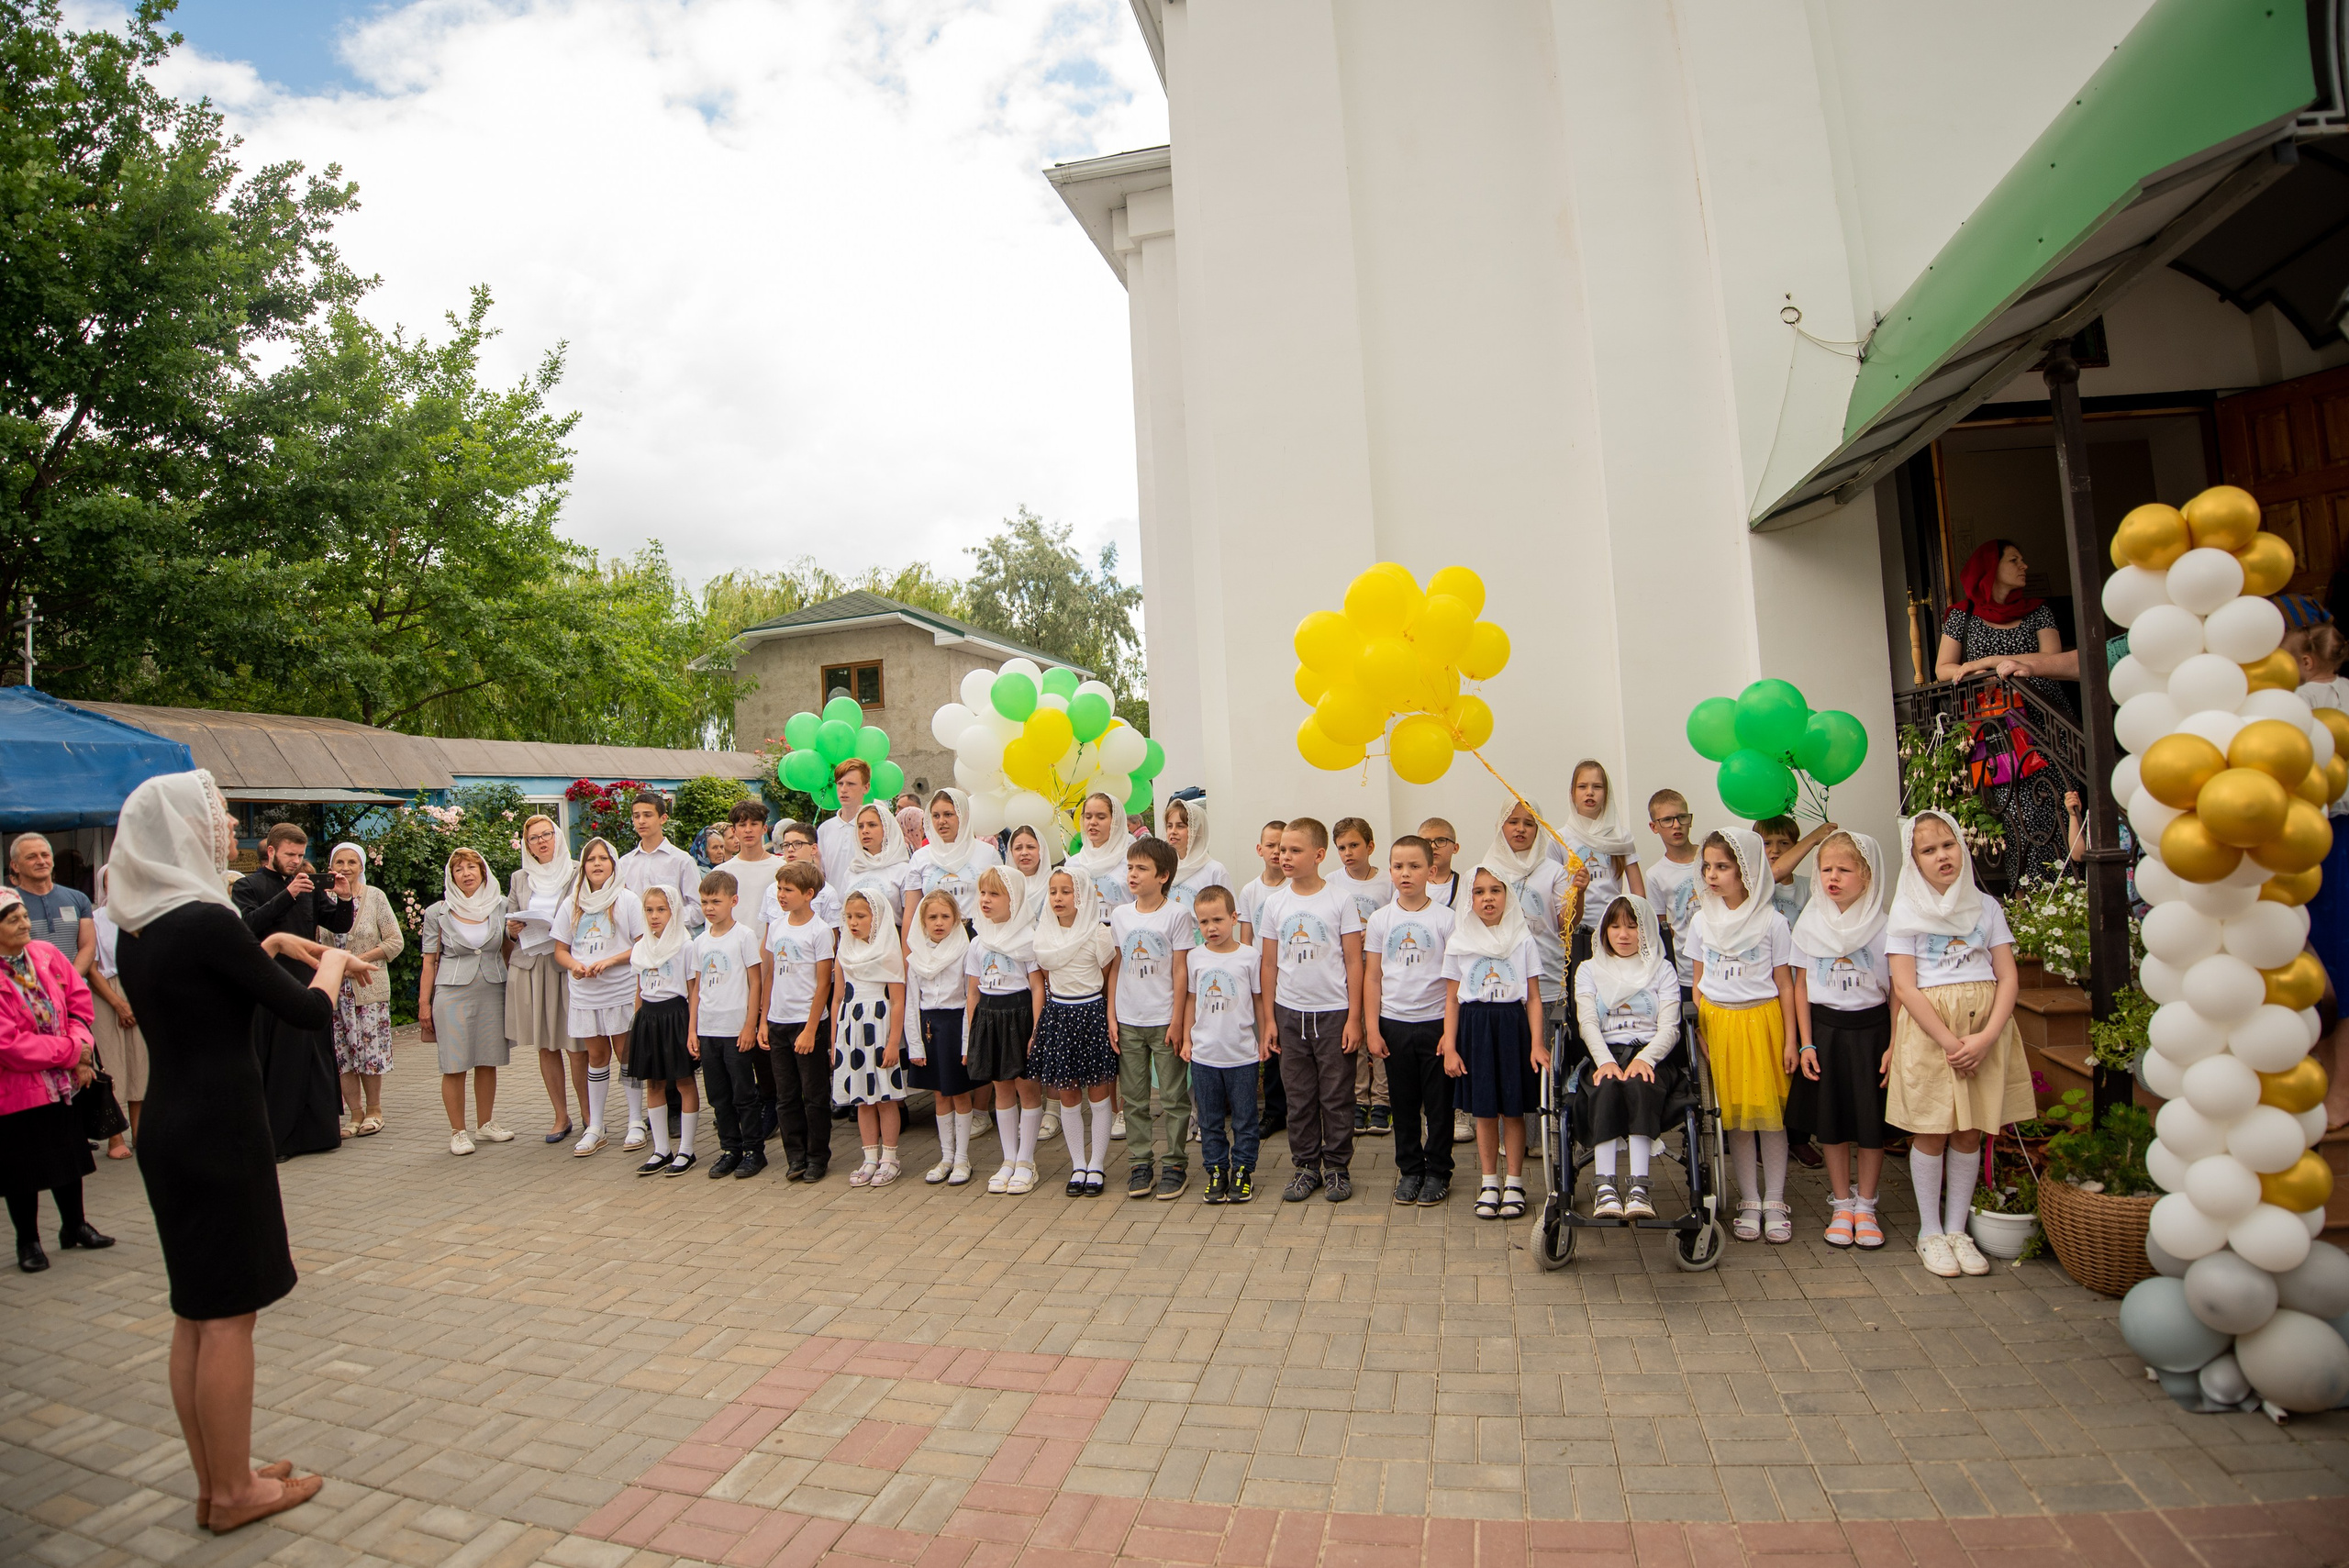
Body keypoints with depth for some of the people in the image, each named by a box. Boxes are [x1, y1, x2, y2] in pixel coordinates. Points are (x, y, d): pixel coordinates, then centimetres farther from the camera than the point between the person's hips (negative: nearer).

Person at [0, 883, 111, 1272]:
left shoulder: (47, 955, -2)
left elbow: (79, 1003, 2)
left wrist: (82, 1050, -13)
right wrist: (70, 1051, -18)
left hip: (61, 1082, 5)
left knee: (69, 1155, 16)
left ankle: (75, 1226, 31)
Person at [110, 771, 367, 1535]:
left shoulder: (139, 926, 6)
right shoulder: (206, 921, -20)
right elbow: (309, 1013, -15)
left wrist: (272, 946, 16)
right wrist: (330, 962, 3)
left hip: (168, 1128, 9)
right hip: (219, 1131, -9)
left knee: (195, 1313, 17)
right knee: (227, 1314, 4)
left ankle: (216, 1478, 29)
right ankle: (233, 1491, 17)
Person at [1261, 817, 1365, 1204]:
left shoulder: (1340, 900, -5)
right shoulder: (1275, 903, 2)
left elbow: (1354, 962, -4)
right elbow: (1270, 964, 7)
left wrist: (1354, 1017, -7)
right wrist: (1269, 1019, 5)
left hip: (1333, 1012, -3)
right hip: (1290, 1013, 3)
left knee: (1337, 1096, 6)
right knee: (1299, 1096, 10)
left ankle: (1337, 1166, 20)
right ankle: (1306, 1166, 23)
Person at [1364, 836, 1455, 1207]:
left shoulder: (1445, 918, -4)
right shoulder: (1380, 919, 2)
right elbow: (1372, 978, 4)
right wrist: (1372, 1030, -1)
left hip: (1436, 1022, -2)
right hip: (1394, 1023, 2)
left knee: (1439, 1103, 6)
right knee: (1404, 1103, 11)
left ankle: (1437, 1172, 21)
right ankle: (1409, 1169, 25)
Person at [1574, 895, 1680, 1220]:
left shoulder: (1662, 969, 16)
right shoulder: (1589, 969, 19)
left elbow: (1669, 1027, 3)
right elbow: (1588, 1023, 3)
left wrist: (1645, 1059, -17)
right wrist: (1605, 1061, -16)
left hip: (1650, 1051, -1)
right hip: (1605, 1052, 1)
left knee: (1638, 1084, -35)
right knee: (1606, 1087, -34)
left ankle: (1639, 1185, -40)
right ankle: (1604, 1185, -38)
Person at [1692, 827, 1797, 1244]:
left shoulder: (1771, 921, -4)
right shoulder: (1704, 920, 5)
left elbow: (1785, 984, -1)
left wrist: (1790, 1040, -3)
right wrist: (1698, 1031, 3)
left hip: (1761, 1019, -2)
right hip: (1718, 1021, 3)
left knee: (1770, 1111, 2)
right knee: (1734, 1113, 7)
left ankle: (1774, 1202, 14)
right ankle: (1749, 1201, 17)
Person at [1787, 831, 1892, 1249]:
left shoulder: (1883, 925, -5)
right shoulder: (1810, 923, 0)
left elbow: (1897, 990, -2)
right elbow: (1801, 986, 3)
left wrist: (1894, 1045, -8)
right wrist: (1806, 1043, -2)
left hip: (1871, 1029, -1)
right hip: (1825, 1029, 2)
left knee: (1872, 1122, 5)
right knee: (1830, 1123, 7)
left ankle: (1865, 1206, 21)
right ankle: (1842, 1205, 22)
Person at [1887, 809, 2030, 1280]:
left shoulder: (1986, 906, 8)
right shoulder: (1906, 912, -1)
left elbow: (2008, 977, 2)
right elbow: (1904, 986, -7)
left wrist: (1985, 1037, -12)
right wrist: (1950, 1042, -15)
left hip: (1984, 1030, 3)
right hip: (1927, 1029, -3)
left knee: (1970, 1132, 8)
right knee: (1931, 1131, 2)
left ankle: (1957, 1230, 21)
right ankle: (1929, 1232, 16)